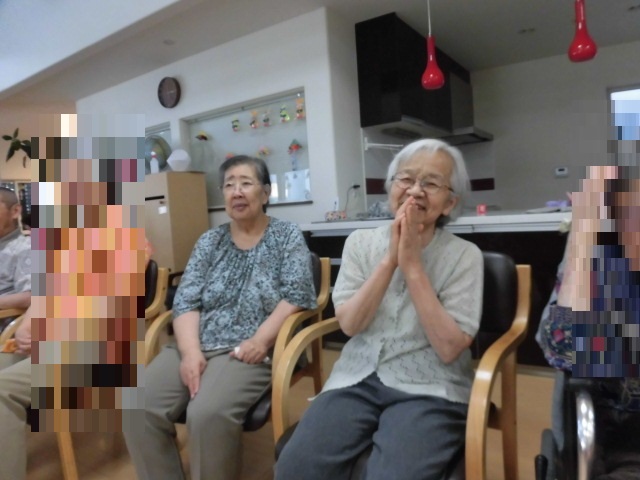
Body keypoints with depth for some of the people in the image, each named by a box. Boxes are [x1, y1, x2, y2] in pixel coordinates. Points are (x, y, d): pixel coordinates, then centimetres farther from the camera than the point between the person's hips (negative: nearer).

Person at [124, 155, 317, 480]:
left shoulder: (287, 236, 5)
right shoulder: (209, 241, 14)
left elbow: (296, 296, -6)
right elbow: (186, 301, 6)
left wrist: (259, 341, -19)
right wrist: (191, 351, -12)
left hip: (249, 351, -4)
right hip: (197, 347, 5)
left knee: (208, 414, -30)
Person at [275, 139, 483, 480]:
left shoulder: (464, 256, -3)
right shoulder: (360, 242, 4)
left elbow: (449, 347, -11)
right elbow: (349, 323, -4)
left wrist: (411, 264, -15)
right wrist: (390, 259, -13)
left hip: (428, 390, -1)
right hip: (358, 380, 2)